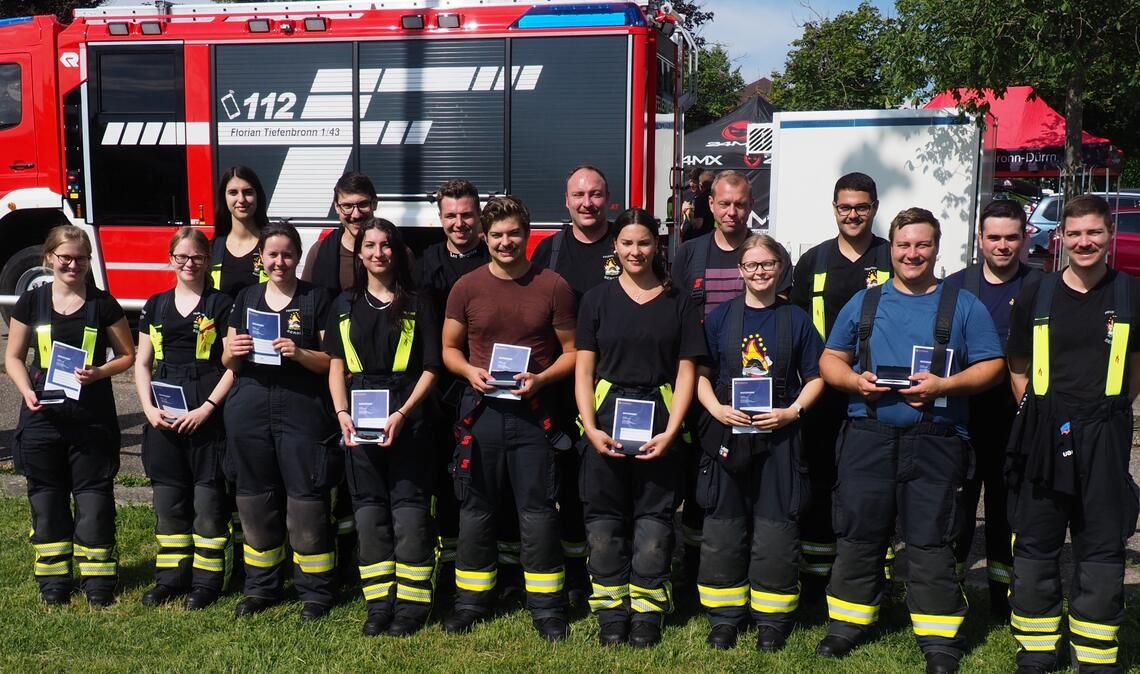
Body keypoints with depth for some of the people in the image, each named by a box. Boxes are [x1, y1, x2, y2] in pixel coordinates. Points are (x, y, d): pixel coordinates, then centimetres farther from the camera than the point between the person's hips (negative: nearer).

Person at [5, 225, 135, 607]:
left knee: (94, 499, 2)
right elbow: (13, 357, 8)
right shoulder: (31, 303, 4)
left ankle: (98, 581, 12)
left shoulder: (103, 304, 0)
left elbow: (127, 355, 5)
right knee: (47, 500, 9)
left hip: (92, 419, -1)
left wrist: (100, 372, -14)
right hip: (42, 417, 2)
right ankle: (53, 580, 20)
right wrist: (26, 390, -10)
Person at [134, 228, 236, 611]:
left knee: (208, 497, -2)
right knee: (168, 498, 8)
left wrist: (205, 408, -14)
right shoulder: (155, 306, 13)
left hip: (208, 416, -4)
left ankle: (208, 580, 8)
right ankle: (171, 576, 19)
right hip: (163, 415, 4)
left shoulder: (221, 305, 0)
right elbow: (142, 363, 13)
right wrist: (149, 408, -2)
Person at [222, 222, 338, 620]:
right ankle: (261, 586, 24)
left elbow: (333, 362, -2)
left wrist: (300, 353, -20)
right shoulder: (247, 298, 14)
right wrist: (234, 352, -7)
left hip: (302, 412, -4)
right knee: (255, 498, 10)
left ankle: (316, 591, 8)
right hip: (249, 412, 4)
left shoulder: (316, 299, 3)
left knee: (306, 499, -3)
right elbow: (229, 362, 15)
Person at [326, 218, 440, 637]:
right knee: (369, 508, 6)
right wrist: (342, 412, -6)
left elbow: (430, 368, -2)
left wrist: (402, 414, -14)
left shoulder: (418, 305, 2)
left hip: (407, 416, -3)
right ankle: (379, 601, 13)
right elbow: (336, 366, 10)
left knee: (409, 507, -2)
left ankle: (412, 603, 6)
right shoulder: (345, 306, 12)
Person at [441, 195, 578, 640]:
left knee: (537, 510, 1)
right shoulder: (467, 287, 4)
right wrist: (470, 371, -10)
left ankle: (546, 605, 13)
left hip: (533, 411, -2)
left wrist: (540, 379, -13)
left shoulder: (553, 286, 0)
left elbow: (571, 351, 4)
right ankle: (471, 599, 23)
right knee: (476, 508, 10)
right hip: (480, 409, 2)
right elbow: (449, 348, 10)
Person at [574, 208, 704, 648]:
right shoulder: (597, 300, 8)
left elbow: (686, 371, 3)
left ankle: (647, 613, 14)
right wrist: (590, 427, -8)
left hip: (659, 422, 0)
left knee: (653, 520, 2)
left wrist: (671, 431, -8)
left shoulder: (678, 303, 7)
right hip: (606, 417, 1)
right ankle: (611, 612, 15)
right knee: (605, 520, 4)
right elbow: (583, 369, 5)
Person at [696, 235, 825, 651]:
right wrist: (717, 409, -12)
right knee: (723, 529, 5)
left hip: (779, 436, -1)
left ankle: (772, 620, 16)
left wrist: (793, 411, -10)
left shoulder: (796, 318, 4)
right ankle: (724, 616, 18)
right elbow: (701, 373, 5)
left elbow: (814, 378, 7)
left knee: (776, 530, 2)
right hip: (727, 431, 1)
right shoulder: (721, 316, 5)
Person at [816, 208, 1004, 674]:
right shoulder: (864, 302, 13)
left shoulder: (963, 306, 7)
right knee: (858, 534, 8)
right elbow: (830, 360, 14)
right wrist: (854, 380, -8)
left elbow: (991, 366, 3)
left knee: (930, 540, 0)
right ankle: (848, 624, 22)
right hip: (867, 438, 2)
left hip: (934, 442, -2)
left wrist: (944, 385, -14)